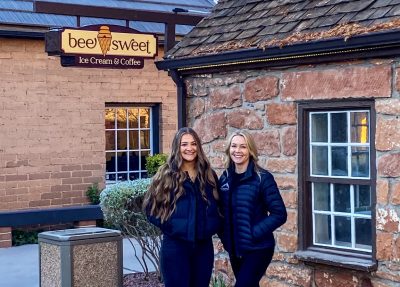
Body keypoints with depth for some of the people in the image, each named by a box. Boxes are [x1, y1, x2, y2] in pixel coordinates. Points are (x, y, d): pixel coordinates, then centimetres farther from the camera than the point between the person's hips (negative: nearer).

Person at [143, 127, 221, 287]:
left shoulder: (209, 175, 7)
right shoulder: (166, 175, -3)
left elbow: (218, 206, 16)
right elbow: (151, 208, -2)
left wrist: (214, 226, 2)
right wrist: (169, 226, -10)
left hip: (204, 246, 4)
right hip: (175, 246, -3)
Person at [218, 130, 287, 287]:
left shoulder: (262, 178, -11)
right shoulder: (224, 178, 5)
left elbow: (279, 214, -14)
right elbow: (221, 212, 15)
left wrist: (254, 233, -19)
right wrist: (223, 235, 2)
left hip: (258, 249, -5)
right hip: (234, 249, 6)